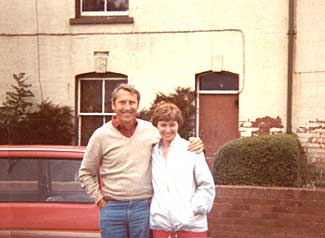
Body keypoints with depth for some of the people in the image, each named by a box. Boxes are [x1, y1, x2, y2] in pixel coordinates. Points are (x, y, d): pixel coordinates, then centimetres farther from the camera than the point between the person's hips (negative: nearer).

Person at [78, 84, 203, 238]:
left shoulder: (150, 130, 3)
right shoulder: (101, 135, -2)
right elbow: (85, 173, 7)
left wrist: (194, 146, -1)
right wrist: (99, 199, 0)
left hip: (143, 207, 1)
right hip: (112, 208, -1)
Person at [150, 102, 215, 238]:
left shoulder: (191, 150, 0)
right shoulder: (152, 152, 10)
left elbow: (207, 185, 0)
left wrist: (194, 210, -8)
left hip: (190, 225, -3)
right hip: (160, 224, 3)